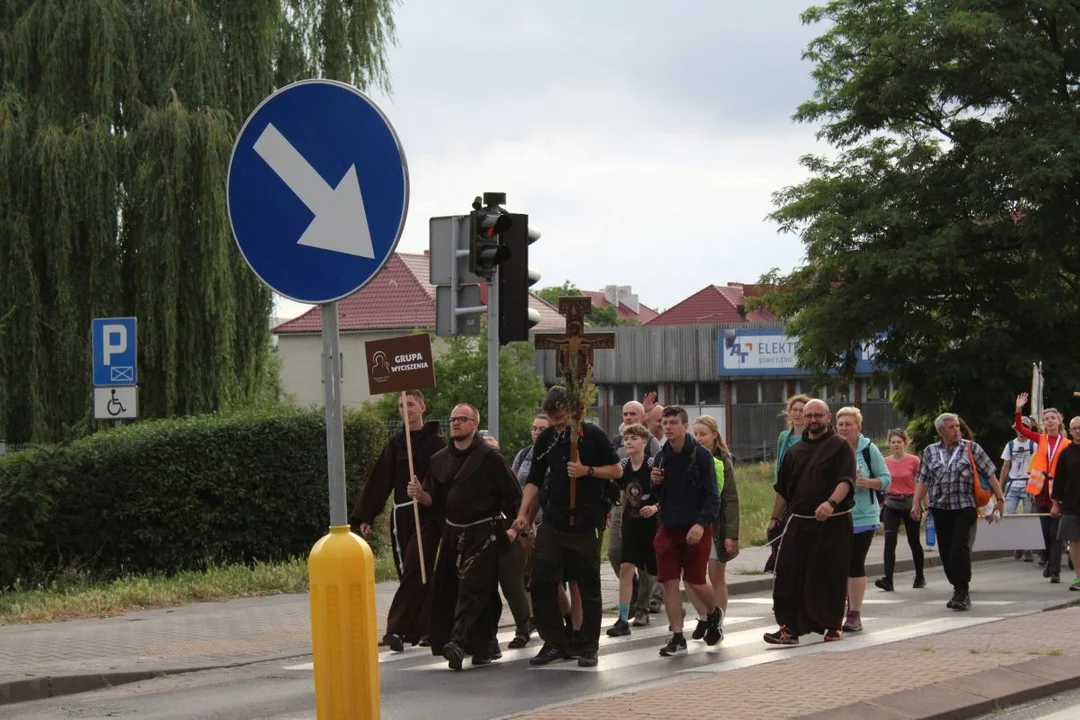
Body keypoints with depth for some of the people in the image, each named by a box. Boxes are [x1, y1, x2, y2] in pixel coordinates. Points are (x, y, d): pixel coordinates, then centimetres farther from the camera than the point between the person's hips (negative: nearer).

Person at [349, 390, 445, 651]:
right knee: (411, 574, 5)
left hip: (427, 515, -5)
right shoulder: (395, 445, 12)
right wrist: (364, 517, 5)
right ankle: (422, 630, 11)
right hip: (401, 517, 5)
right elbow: (378, 482, 10)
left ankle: (397, 629, -18)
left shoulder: (435, 442, -1)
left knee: (414, 571, -13)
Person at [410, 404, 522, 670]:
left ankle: (459, 642, -26)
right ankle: (487, 645, 19)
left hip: (483, 535, -6)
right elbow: (435, 501, 13)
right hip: (452, 535, 6)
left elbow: (513, 495, -6)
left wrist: (515, 528, -7)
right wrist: (420, 495, -8)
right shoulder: (440, 460, 10)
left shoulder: (490, 457, -7)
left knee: (472, 588, -15)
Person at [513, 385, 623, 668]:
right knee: (542, 583, -2)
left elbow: (616, 470, 0)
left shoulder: (592, 435, -3)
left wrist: (587, 470, -15)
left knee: (588, 587, 3)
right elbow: (535, 480, 12)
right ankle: (554, 642, 10)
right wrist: (523, 513, 1)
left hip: (586, 523, -4)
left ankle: (588, 647, 12)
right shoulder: (546, 439, 8)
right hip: (553, 522, 4)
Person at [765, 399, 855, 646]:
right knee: (788, 575, -6)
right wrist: (775, 518, 19)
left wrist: (831, 502, -30)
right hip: (799, 522, 4)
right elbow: (783, 489, 21)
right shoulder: (795, 451, 16)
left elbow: (846, 481, -14)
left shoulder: (840, 447, -1)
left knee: (831, 576, 3)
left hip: (832, 524, -4)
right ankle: (789, 628, -5)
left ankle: (833, 625, 18)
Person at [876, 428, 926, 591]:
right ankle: (887, 580, -16)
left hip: (910, 503, -2)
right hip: (891, 504, 2)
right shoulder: (885, 462, 4)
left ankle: (920, 577, 27)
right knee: (889, 541, -11)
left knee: (914, 541, 10)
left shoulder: (913, 461, -5)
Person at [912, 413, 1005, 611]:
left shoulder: (971, 448, 5)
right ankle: (958, 589, 18)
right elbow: (922, 480, 11)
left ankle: (963, 593, -11)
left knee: (960, 549, -15)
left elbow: (990, 474, 4)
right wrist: (916, 503, -1)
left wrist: (1000, 499, -2)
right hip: (940, 508, 4)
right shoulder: (930, 452, 13)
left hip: (964, 507, -3)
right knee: (945, 551, 5)